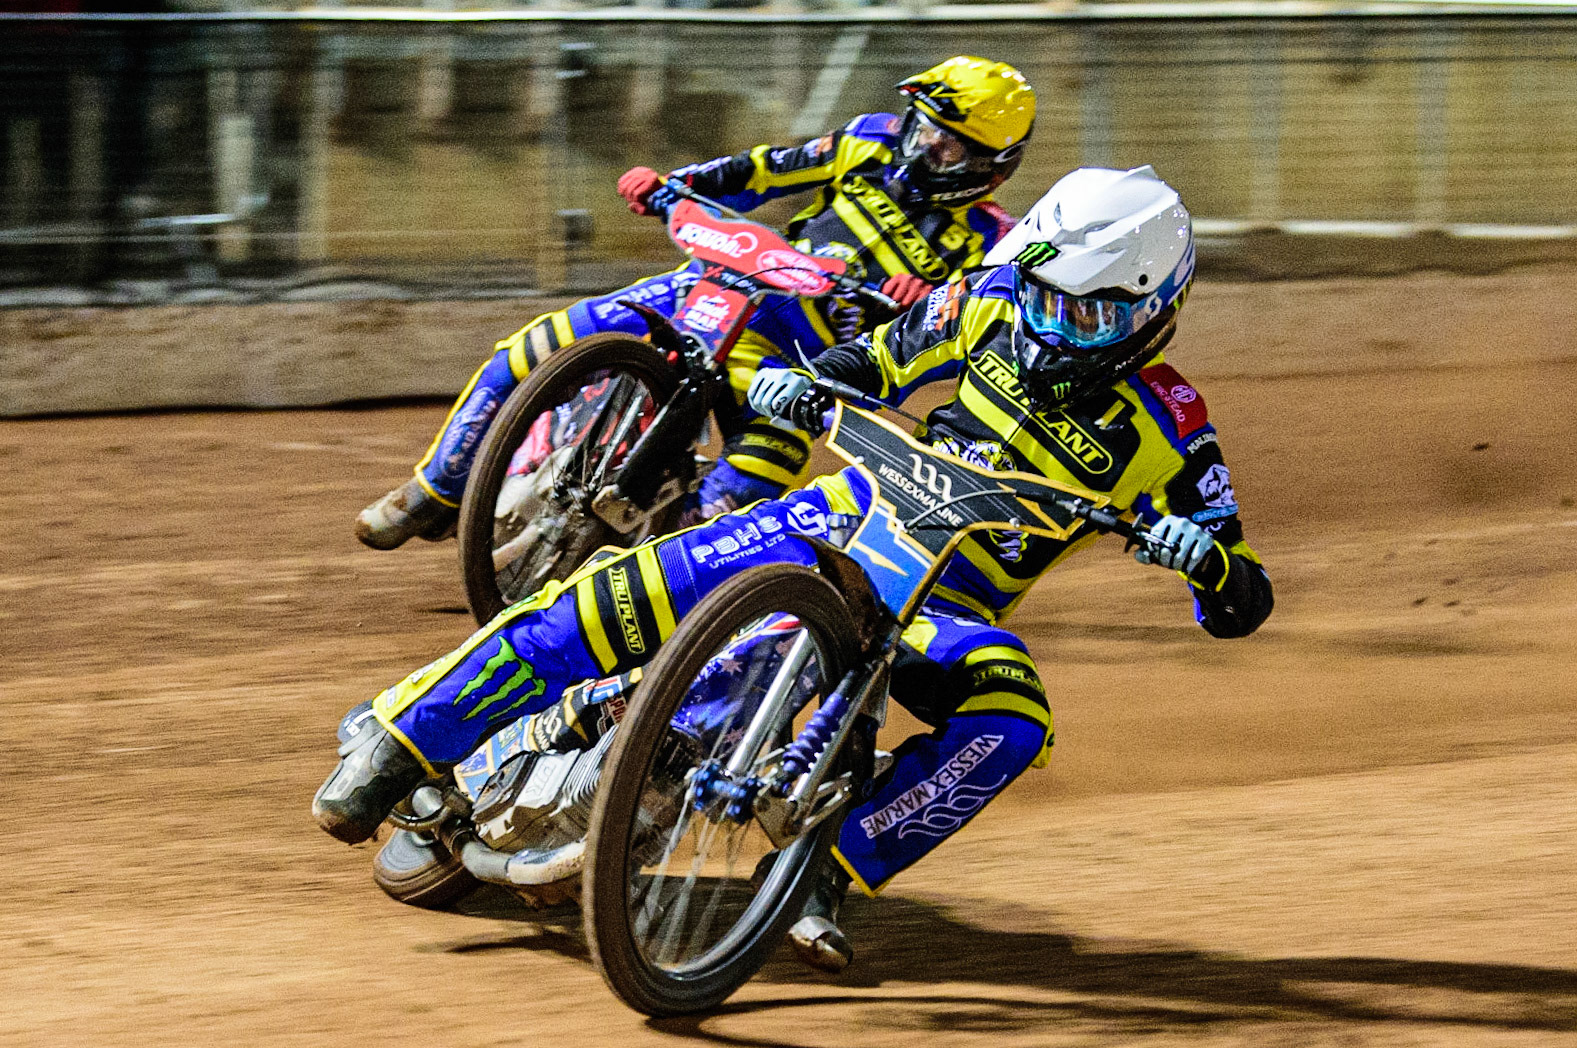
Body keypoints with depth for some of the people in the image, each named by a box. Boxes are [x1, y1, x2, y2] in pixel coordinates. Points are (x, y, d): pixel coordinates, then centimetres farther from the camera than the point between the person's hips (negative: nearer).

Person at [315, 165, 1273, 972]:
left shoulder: (1163, 432, -7)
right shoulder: (995, 308, 2)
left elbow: (1241, 604, -7)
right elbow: (886, 358, 16)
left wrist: (1203, 552, -31)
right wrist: (803, 378, -5)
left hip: (947, 609, -1)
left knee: (1011, 718, -37)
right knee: (619, 601, -20)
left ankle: (834, 871, -30)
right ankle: (401, 745, -10)